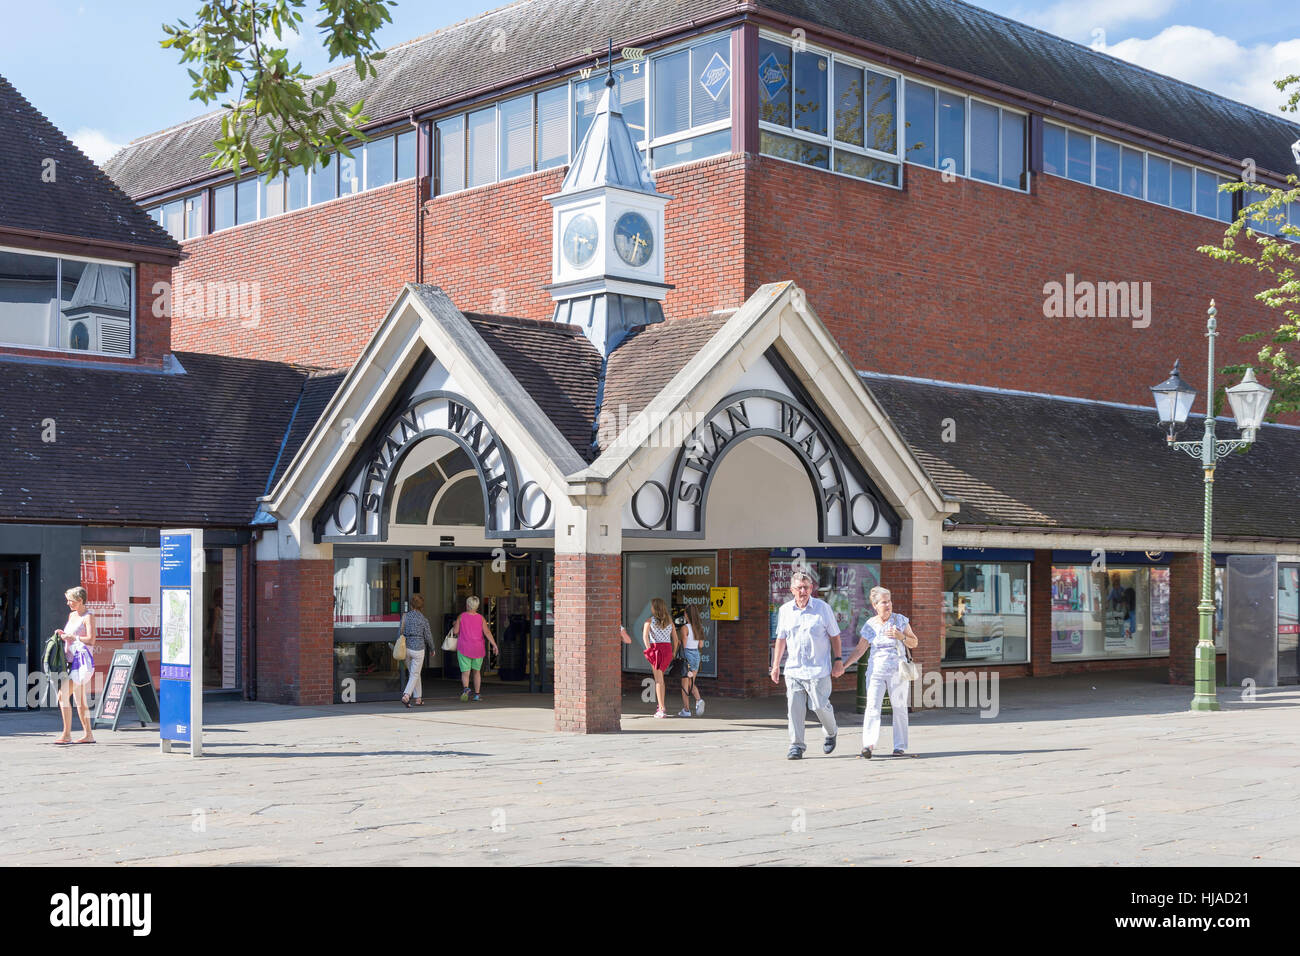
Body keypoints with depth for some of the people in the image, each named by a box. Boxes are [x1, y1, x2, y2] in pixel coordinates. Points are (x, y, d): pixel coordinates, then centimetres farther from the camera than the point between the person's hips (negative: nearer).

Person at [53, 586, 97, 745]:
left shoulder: (88, 617, -8)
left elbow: (91, 640, -17)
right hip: (71, 659, 9)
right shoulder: (72, 615, 16)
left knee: (63, 695, -16)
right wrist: (62, 634, 9)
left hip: (82, 659, -9)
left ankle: (66, 734, -14)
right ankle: (88, 734, 17)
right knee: (80, 699, 11)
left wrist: (72, 637, -13)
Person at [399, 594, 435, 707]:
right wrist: (432, 648, 12)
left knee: (414, 673, 17)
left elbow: (401, 633, 2)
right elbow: (428, 636, -4)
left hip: (406, 648, 4)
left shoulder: (405, 616, -1)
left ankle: (418, 699, 20)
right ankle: (406, 696, -18)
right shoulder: (423, 619, -9)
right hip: (418, 649, -4)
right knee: (415, 675, 2)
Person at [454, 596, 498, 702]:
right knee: (477, 671, 17)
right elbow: (487, 632, -7)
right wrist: (494, 645, -9)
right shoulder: (481, 618, 0)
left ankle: (465, 688, -31)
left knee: (465, 672, -3)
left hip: (464, 648, -2)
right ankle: (477, 694, 18)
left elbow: (455, 631, -4)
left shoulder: (461, 617, -2)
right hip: (478, 649, 2)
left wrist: (454, 625, 18)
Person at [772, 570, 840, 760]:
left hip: (818, 669, -3)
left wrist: (838, 660, 1)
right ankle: (796, 746, 1)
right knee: (794, 707, -5)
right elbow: (781, 638, 17)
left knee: (820, 706, -2)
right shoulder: (785, 610, 8)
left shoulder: (823, 608, 0)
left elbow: (834, 636, 7)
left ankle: (830, 734, 28)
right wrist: (776, 665, 15)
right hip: (793, 668, 3)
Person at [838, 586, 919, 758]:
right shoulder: (870, 625, 5)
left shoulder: (900, 620, 3)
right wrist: (844, 665, 2)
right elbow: (860, 649, 11)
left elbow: (914, 642, 7)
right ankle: (868, 745, -23)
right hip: (876, 670, 0)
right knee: (872, 707, -14)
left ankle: (900, 746, 14)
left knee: (899, 708, 4)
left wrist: (900, 636, -12)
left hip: (897, 670, 0)